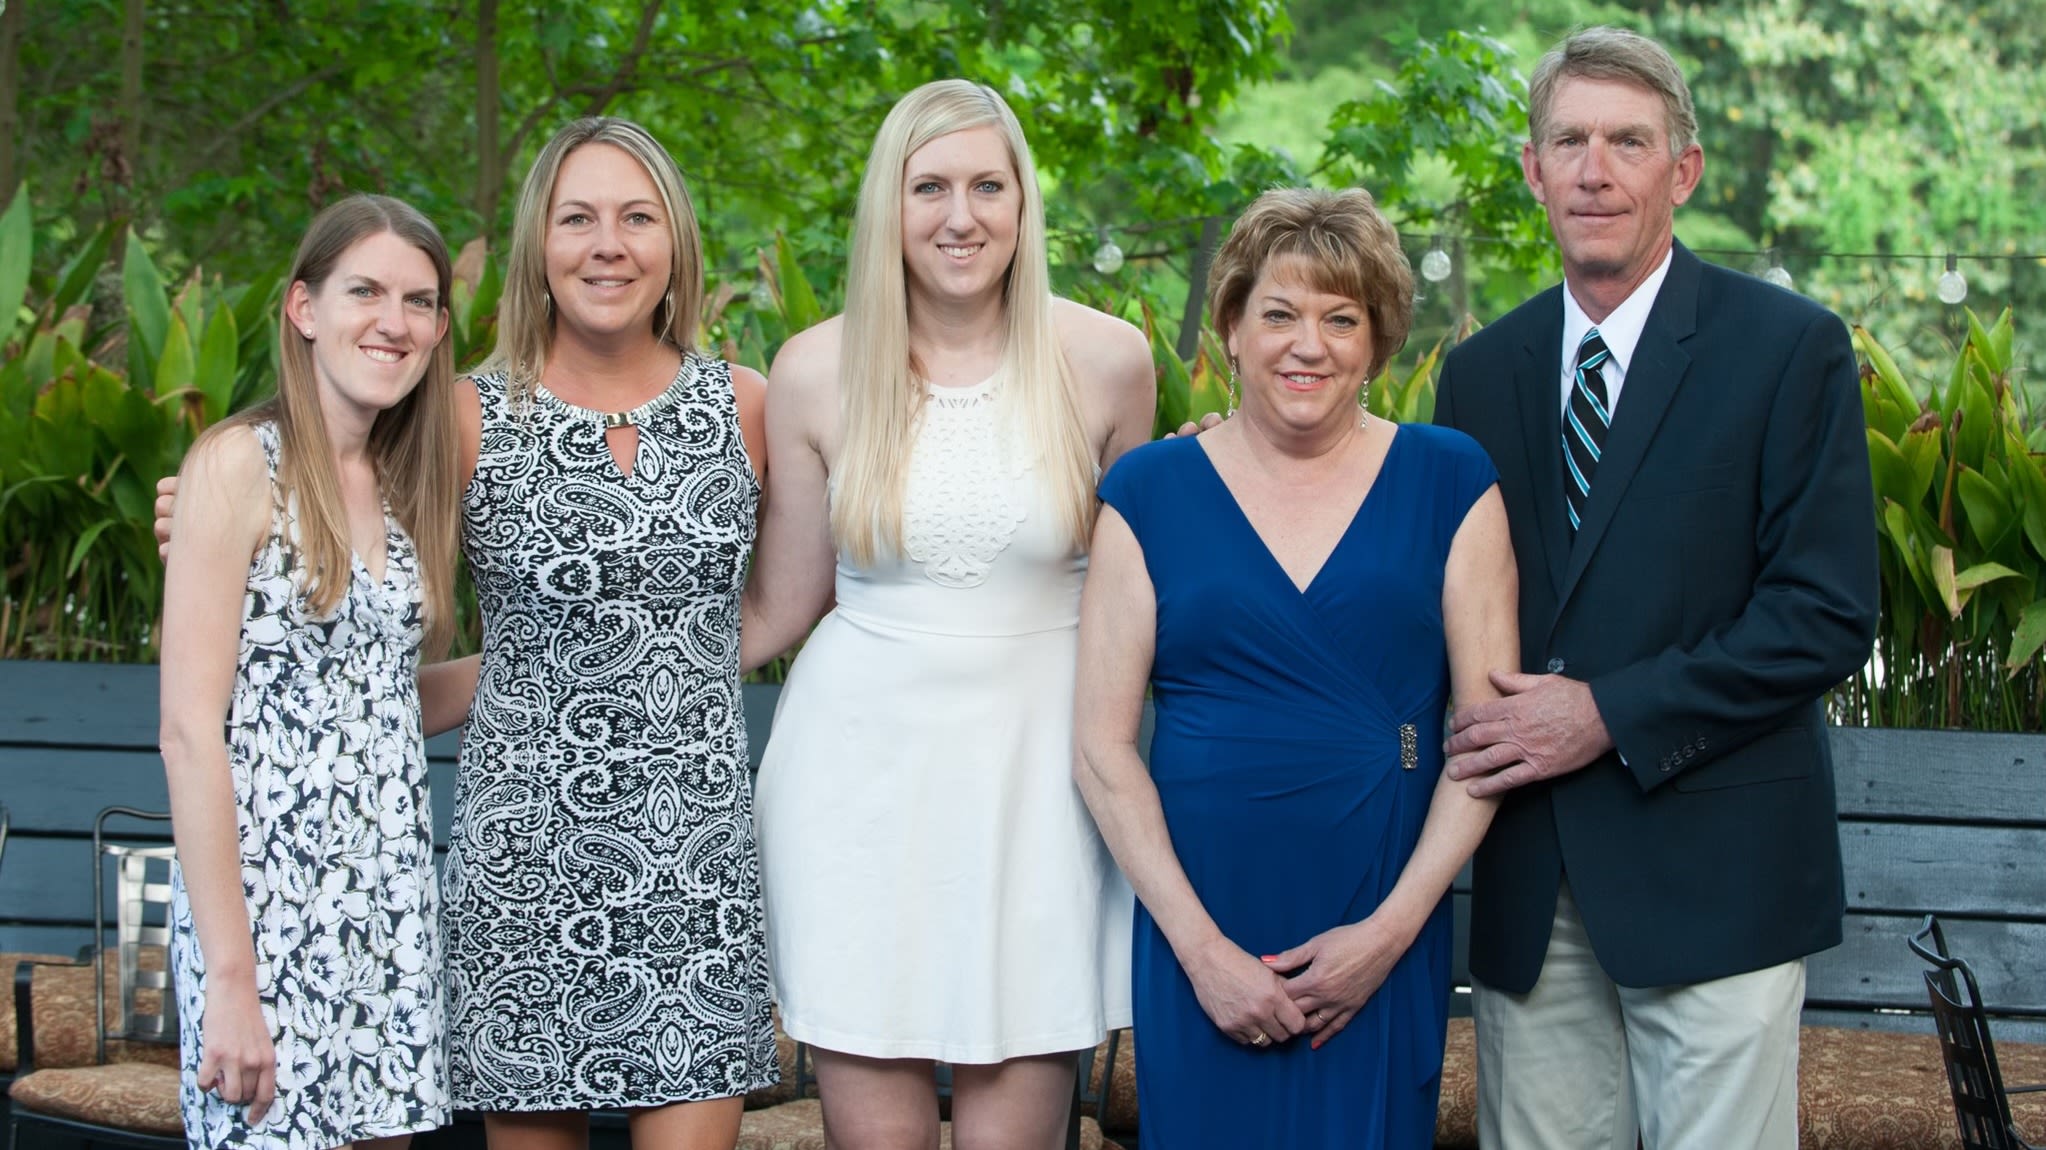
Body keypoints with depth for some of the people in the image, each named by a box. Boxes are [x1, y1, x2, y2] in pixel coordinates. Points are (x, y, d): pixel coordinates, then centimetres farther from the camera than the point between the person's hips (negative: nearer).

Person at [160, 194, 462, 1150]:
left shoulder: (404, 482, 13)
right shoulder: (241, 463, -8)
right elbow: (189, 732, -14)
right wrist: (230, 978, -18)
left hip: (390, 897, 7)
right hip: (265, 889, -6)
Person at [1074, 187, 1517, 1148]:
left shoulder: (1446, 482, 4)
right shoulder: (1151, 491, 3)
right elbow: (1101, 747, -1)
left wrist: (1394, 926, -8)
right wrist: (1201, 946, -9)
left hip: (1384, 930, 0)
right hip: (1196, 924, 0)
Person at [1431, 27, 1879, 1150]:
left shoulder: (1790, 348, -2)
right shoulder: (1480, 371, 12)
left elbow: (1828, 615, -9)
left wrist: (1610, 715, -14)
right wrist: (1475, 738, -4)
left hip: (1712, 874, -4)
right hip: (1530, 884, 4)